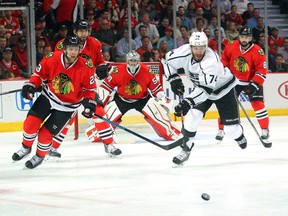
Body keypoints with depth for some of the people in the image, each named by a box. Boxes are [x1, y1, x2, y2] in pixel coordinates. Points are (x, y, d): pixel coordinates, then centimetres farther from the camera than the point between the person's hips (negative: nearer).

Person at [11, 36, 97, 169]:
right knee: (30, 124, -8)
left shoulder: (85, 67, -20)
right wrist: (30, 86, -13)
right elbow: (39, 73, 0)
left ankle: (39, 156, 26)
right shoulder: (52, 59, -18)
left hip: (67, 106, -2)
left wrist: (89, 102, -16)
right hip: (48, 97, 2)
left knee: (45, 134, -5)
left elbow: (90, 88, -5)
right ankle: (26, 148, 22)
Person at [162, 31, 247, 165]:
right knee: (192, 118, -17)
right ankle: (185, 150, -5)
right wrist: (173, 79, -15)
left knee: (230, 127, -1)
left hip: (223, 88, -4)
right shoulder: (184, 52, -24)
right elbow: (167, 61, -5)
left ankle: (239, 136, 35)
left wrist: (188, 102, -52)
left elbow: (206, 88, -45)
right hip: (200, 88, 4)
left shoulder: (212, 60, -39)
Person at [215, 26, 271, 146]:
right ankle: (221, 130, 9)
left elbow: (261, 72, -18)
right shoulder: (231, 47, -13)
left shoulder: (258, 52, -21)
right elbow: (224, 59, 7)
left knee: (258, 105, -9)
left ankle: (265, 129, 8)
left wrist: (254, 85, -26)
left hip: (252, 81, -2)